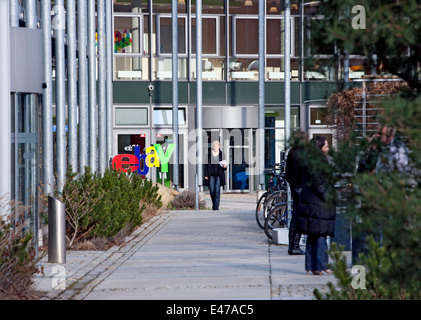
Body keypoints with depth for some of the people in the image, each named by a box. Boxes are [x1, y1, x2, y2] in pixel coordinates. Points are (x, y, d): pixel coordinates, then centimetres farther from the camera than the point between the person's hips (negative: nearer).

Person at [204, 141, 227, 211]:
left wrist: (224, 166, -12)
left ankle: (216, 206, -4)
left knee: (217, 191, -7)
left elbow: (224, 163, 13)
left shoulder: (221, 154, 6)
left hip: (219, 175, -1)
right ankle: (214, 204, 24)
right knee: (212, 191, 1)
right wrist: (206, 175, 1)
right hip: (211, 175, 1)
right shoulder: (209, 154, 6)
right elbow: (206, 165, 6)